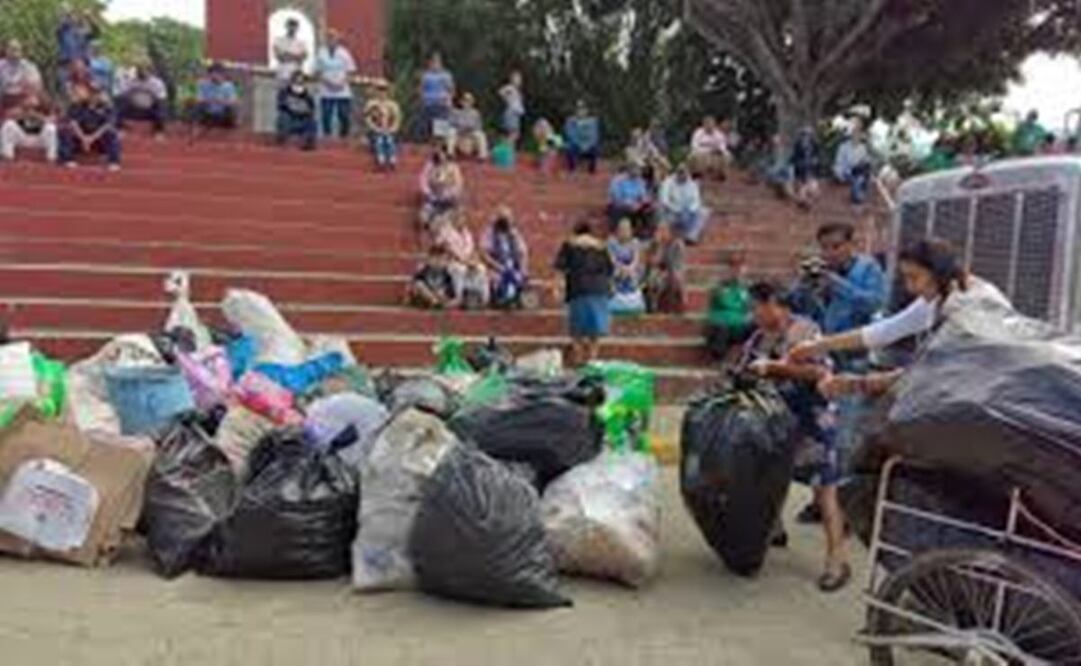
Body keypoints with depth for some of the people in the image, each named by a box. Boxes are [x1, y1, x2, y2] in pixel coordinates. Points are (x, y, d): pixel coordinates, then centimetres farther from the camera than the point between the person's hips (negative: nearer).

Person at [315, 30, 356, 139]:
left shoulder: (344, 53, 2)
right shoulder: (321, 53, 4)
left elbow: (351, 71, 2)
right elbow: (318, 72, 5)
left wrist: (342, 83, -13)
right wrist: (327, 82, -11)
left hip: (343, 92, 0)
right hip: (326, 92, 1)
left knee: (344, 116, -1)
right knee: (326, 117, 1)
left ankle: (344, 136, 10)